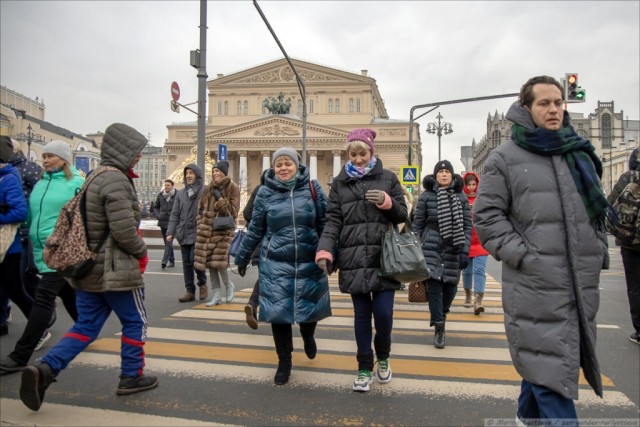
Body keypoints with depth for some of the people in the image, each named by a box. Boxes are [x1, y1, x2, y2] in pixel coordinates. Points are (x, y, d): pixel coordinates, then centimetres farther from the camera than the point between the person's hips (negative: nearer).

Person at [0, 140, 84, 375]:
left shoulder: (77, 184, -6)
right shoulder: (40, 184, 14)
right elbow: (32, 214, 22)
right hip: (41, 249, 7)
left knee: (44, 298, -9)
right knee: (68, 294, 16)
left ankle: (20, 356, -5)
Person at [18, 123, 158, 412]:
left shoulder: (95, 177, 13)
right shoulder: (116, 180, -18)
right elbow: (124, 230, -24)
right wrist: (142, 251, -6)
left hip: (89, 267, 9)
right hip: (115, 269, -9)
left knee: (86, 326, 12)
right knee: (135, 322, 9)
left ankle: (44, 368, -2)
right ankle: (131, 377, 20)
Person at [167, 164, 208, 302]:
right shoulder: (180, 193, 10)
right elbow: (175, 214, 10)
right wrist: (170, 232, 2)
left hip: (198, 234, -5)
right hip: (183, 234, 5)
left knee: (195, 259, -10)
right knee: (186, 263, 8)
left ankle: (202, 284, 17)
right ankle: (190, 291, 18)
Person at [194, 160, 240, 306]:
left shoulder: (233, 188, -2)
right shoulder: (208, 189, 13)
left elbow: (233, 210, -8)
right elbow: (201, 208, 19)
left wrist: (220, 198, -16)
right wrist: (199, 227, 11)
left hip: (223, 229, -5)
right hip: (207, 228, 5)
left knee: (219, 261, -12)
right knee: (210, 262, 4)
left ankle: (228, 285, 16)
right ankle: (216, 295, 14)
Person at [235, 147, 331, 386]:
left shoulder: (312, 188, 0)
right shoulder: (265, 192, 2)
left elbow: (324, 224, 2)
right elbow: (255, 229, 9)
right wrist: (242, 257, 13)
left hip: (309, 263, 0)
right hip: (276, 263, 0)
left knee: (310, 307, 11)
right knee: (279, 312, 2)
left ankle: (308, 337, 46)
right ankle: (284, 361, 22)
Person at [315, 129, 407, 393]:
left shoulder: (388, 178, 7)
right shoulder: (340, 183, 9)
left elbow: (402, 215, 9)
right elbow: (333, 220, 3)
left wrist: (387, 203, -12)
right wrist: (325, 250, -11)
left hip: (383, 258, -1)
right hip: (354, 260, 1)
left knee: (383, 312, -2)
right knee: (361, 314, 8)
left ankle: (383, 357, 28)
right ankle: (365, 368, 23)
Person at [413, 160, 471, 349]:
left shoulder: (461, 197, 7)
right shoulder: (426, 195, 3)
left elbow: (467, 226, 5)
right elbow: (418, 223, 5)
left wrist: (464, 251, -3)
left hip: (453, 249, 2)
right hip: (431, 247, -2)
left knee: (450, 285, 5)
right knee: (434, 285, -7)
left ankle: (442, 313, 37)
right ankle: (439, 329, 5)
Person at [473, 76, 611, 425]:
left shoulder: (580, 154, 16)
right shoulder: (505, 158, 0)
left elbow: (599, 211, 24)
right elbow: (487, 216, -5)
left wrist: (598, 254, 14)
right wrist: (523, 256, -12)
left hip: (582, 284, 6)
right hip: (535, 285, -5)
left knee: (542, 360, 15)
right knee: (549, 366, -6)